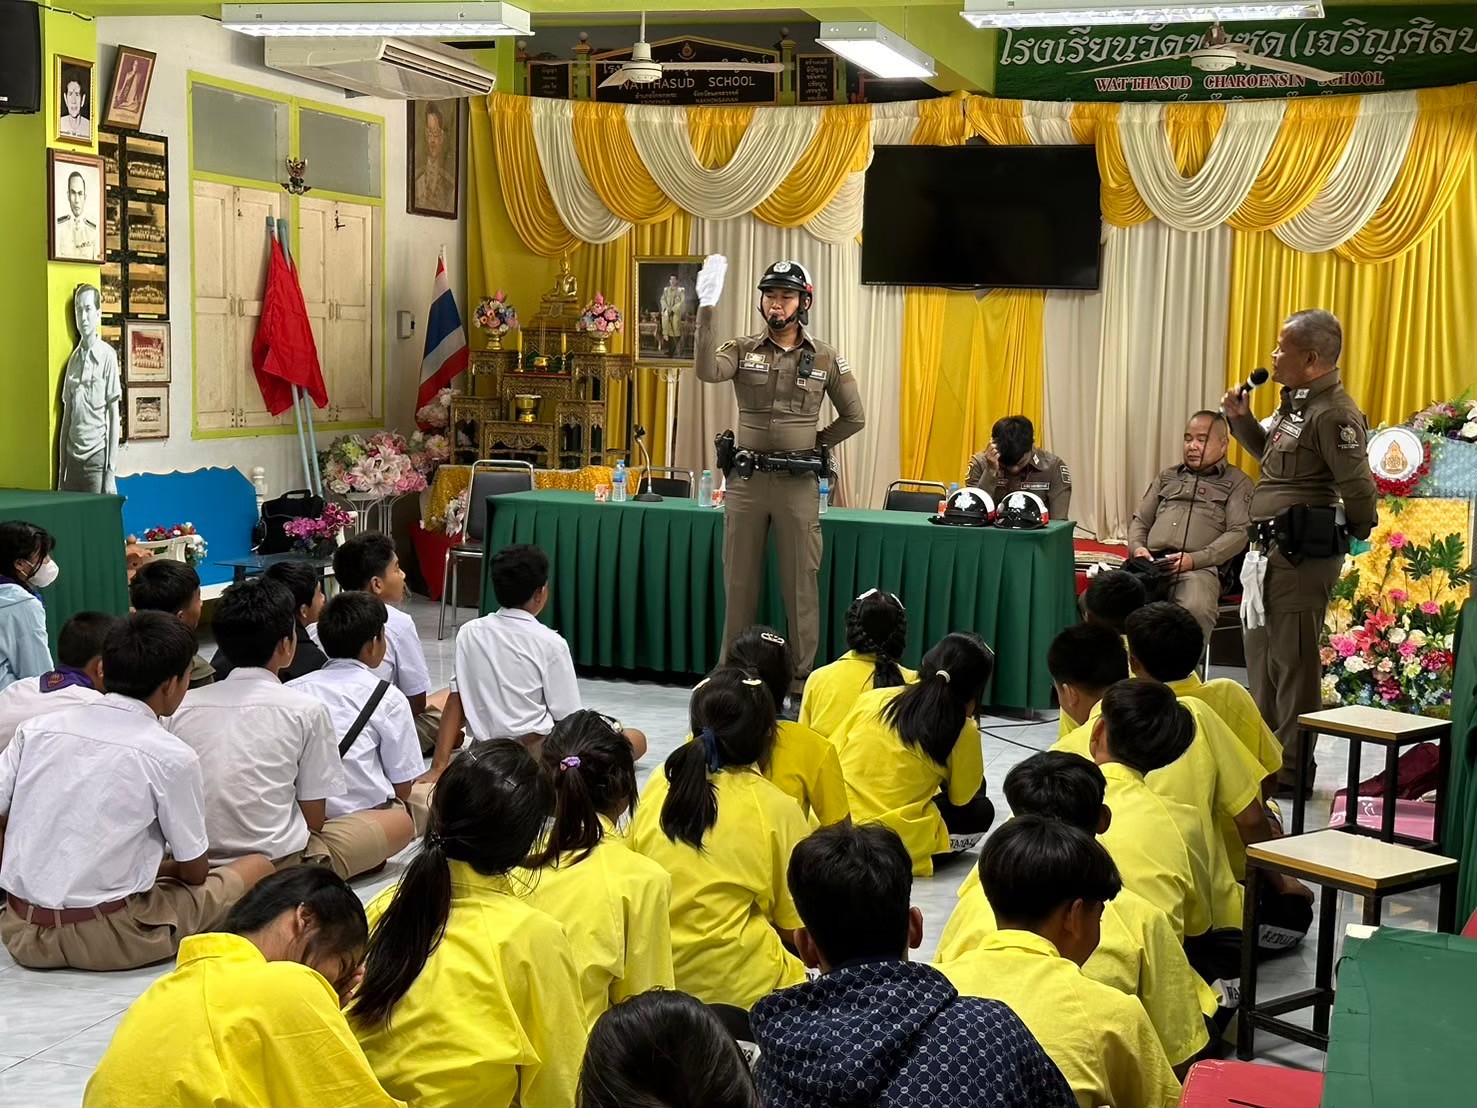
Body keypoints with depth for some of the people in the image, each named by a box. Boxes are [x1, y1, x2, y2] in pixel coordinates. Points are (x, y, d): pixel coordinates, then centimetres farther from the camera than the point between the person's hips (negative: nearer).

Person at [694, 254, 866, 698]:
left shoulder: (826, 358, 3)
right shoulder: (744, 349, 2)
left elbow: (853, 417, 11)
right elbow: (708, 372, -20)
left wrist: (814, 445, 4)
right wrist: (707, 308, -26)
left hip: (798, 483, -1)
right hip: (745, 479, 1)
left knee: (800, 584, 1)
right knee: (739, 582, 8)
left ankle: (802, 680, 7)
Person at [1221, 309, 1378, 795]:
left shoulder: (1334, 413, -18)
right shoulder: (1295, 402, 15)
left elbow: (1360, 490, -18)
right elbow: (1270, 454, 29)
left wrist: (1350, 534, -2)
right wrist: (1241, 418, 14)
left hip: (1302, 554, -11)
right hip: (1273, 549, 11)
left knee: (1293, 660, -4)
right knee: (1261, 651, 19)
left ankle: (1292, 768, 4)